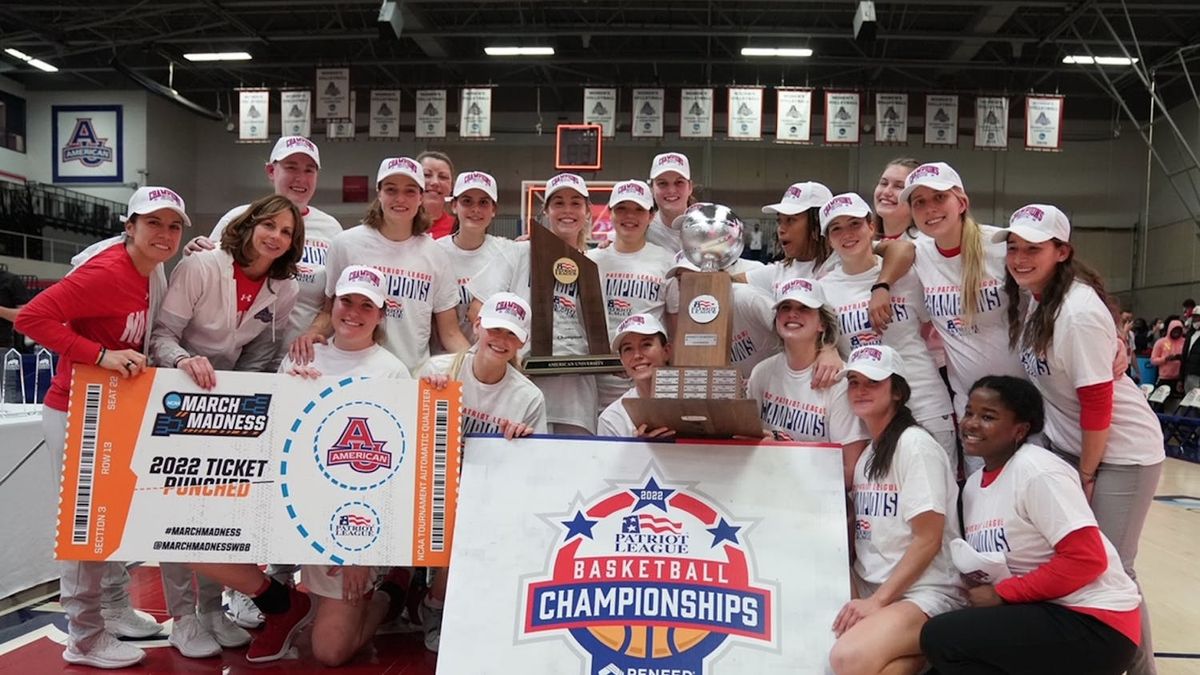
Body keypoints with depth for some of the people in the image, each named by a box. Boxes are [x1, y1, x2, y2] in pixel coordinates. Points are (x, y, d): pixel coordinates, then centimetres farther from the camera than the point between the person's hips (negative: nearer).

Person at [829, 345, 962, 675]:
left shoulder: (916, 445, -9)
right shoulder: (864, 452, 14)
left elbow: (928, 540, -14)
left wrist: (877, 601, -18)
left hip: (923, 592, -8)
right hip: (870, 587, 8)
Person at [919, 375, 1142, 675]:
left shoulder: (1038, 472, -15)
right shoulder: (973, 485, 9)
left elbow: (1086, 559, -20)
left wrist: (1001, 593, -17)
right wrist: (976, 587, -5)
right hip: (1036, 612, 8)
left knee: (940, 637, -21)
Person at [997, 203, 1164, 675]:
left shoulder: (1080, 313, -26)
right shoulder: (1034, 300, -1)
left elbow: (1097, 405, -22)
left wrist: (1087, 475, -13)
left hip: (1119, 452, -7)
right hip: (1068, 445, 8)